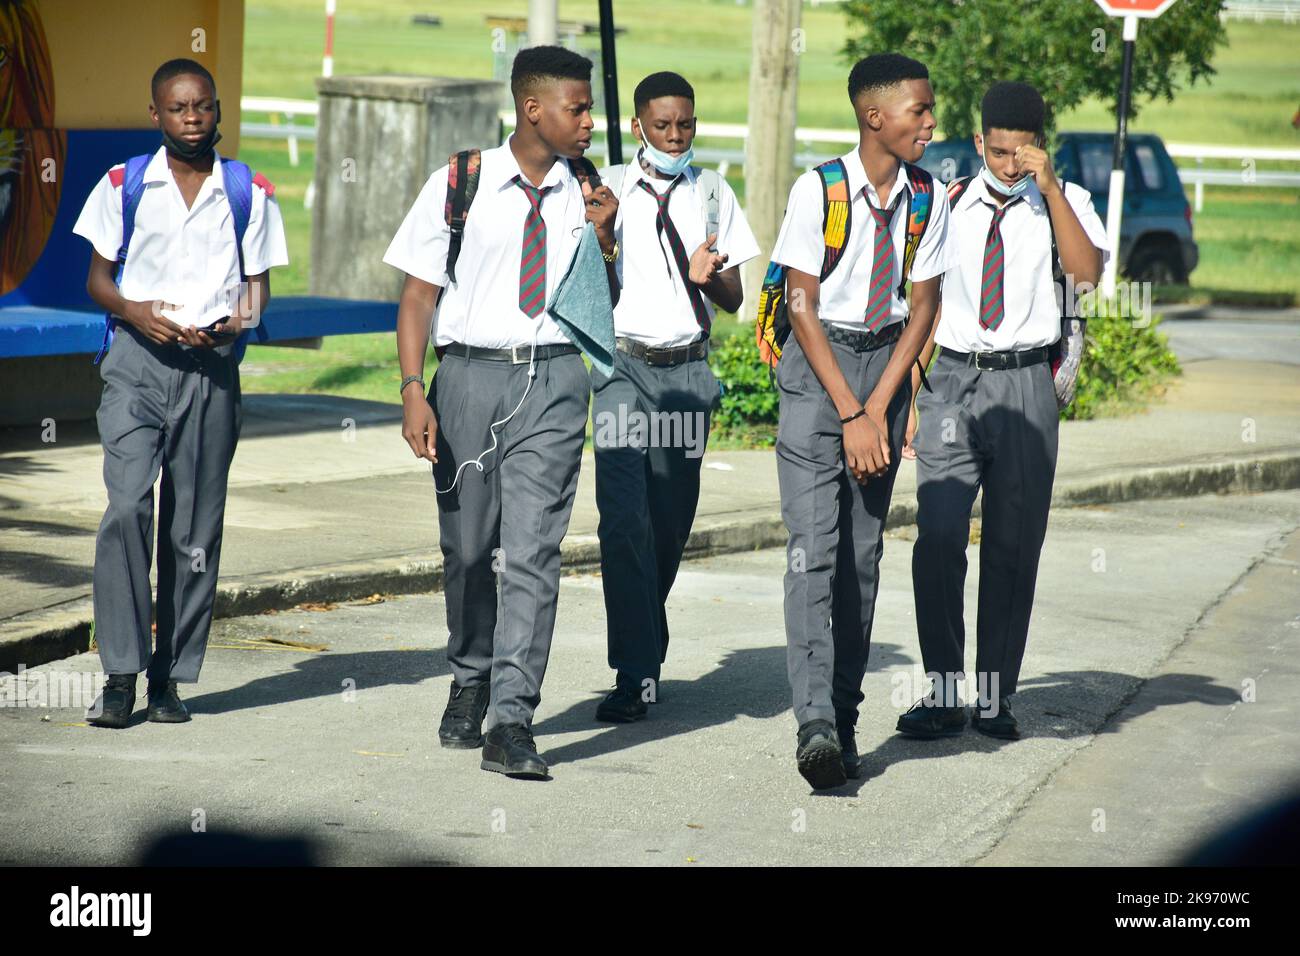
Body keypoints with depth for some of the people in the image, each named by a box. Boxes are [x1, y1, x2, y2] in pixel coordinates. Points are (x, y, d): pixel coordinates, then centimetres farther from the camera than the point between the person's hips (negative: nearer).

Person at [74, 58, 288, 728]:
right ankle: (120, 675, -14)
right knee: (127, 505, -17)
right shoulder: (123, 186, 6)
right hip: (137, 361, -1)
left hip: (211, 369, 2)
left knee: (195, 527, 3)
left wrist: (236, 321, -10)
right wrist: (133, 311, -12)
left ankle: (170, 678, 12)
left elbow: (258, 285, 12)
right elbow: (98, 276, 9)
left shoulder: (249, 194, 8)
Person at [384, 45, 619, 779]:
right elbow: (419, 294, 1)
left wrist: (602, 236, -3)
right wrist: (414, 391, -8)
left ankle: (511, 720, -12)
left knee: (532, 548, -10)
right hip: (472, 372, 0)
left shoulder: (584, 195, 7)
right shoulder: (459, 186, 0)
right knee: (468, 546, 10)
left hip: (553, 380, 0)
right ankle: (471, 684, 35)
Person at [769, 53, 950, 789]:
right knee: (815, 544, -13)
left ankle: (845, 718, 10)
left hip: (887, 360, 4)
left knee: (865, 550, 5)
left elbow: (923, 308, 3)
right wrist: (849, 413, -13)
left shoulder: (926, 197, 0)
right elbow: (802, 306, -10)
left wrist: (878, 406, -6)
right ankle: (817, 722, -21)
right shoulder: (819, 191, -12)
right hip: (817, 363, -4)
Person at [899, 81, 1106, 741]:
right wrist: (910, 394, 10)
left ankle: (996, 696, 10)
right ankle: (943, 692, -3)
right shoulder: (950, 205, 10)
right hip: (952, 380, 1)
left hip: (1026, 383, -1)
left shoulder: (1064, 202, 4)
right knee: (938, 538, -9)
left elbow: (1087, 272, -15)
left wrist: (1048, 186, -18)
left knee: (1014, 548, 2)